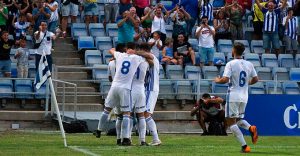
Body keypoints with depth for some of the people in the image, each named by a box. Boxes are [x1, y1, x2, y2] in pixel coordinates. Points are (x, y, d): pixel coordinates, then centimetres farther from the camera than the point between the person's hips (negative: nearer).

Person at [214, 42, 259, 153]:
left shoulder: (231, 64, -11)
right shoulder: (249, 64, 6)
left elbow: (225, 79, -19)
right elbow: (255, 79, 11)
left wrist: (218, 80, 2)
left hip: (233, 96, -6)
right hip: (244, 97, 6)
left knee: (231, 122, 1)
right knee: (238, 119, 23)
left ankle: (244, 146, -10)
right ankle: (251, 128, -10)